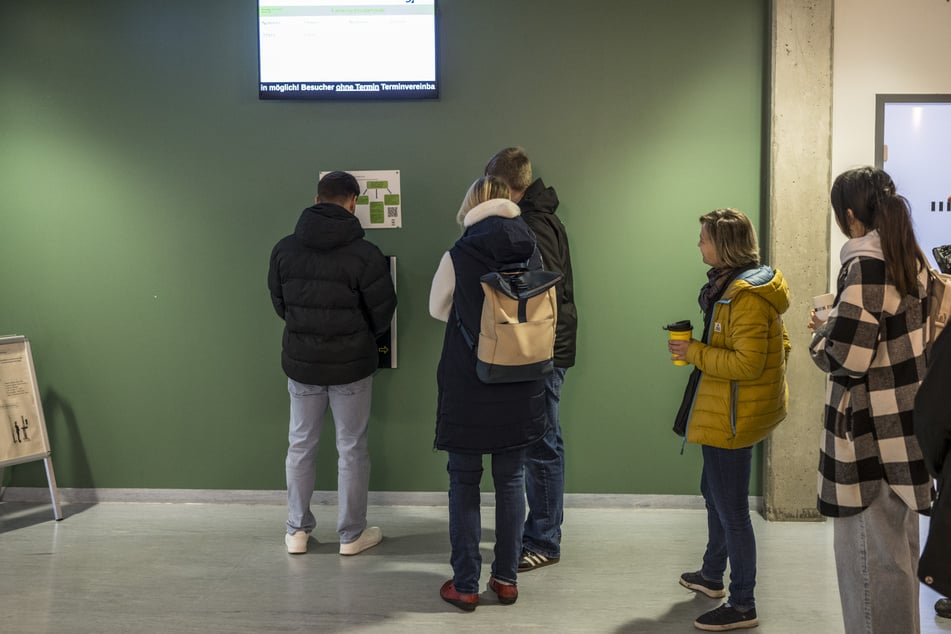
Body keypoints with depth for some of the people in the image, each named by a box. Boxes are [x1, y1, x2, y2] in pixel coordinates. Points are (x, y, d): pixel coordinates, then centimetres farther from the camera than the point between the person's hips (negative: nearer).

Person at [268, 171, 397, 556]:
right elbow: (382, 313, -9)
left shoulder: (284, 249, -4)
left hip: (300, 362, 3)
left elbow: (279, 304, 5)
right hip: (351, 365, -3)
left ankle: (297, 531, 24)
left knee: (300, 445, 16)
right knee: (352, 449, 9)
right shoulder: (364, 254, -15)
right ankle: (351, 535, 18)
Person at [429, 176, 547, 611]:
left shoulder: (458, 257, -12)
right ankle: (507, 578, 23)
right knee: (510, 481, 14)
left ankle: (465, 585, 14)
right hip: (519, 388, 3)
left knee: (464, 482, 9)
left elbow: (437, 309, 5)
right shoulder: (531, 254, -3)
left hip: (467, 387, -3)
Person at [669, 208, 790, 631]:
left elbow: (747, 363, -27)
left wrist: (693, 352, -19)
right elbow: (773, 346, 17)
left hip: (732, 417, -11)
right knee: (713, 491, 24)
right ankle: (712, 575, 42)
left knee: (730, 508, -2)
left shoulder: (746, 296, -22)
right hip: (726, 411, 11)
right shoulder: (732, 283, 10)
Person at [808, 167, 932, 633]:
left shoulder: (865, 263, -17)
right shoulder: (911, 260, 10)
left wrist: (821, 333, -2)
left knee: (868, 560, 2)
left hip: (870, 435, -9)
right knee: (897, 555, 20)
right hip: (904, 427, 9)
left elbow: (847, 358, -21)